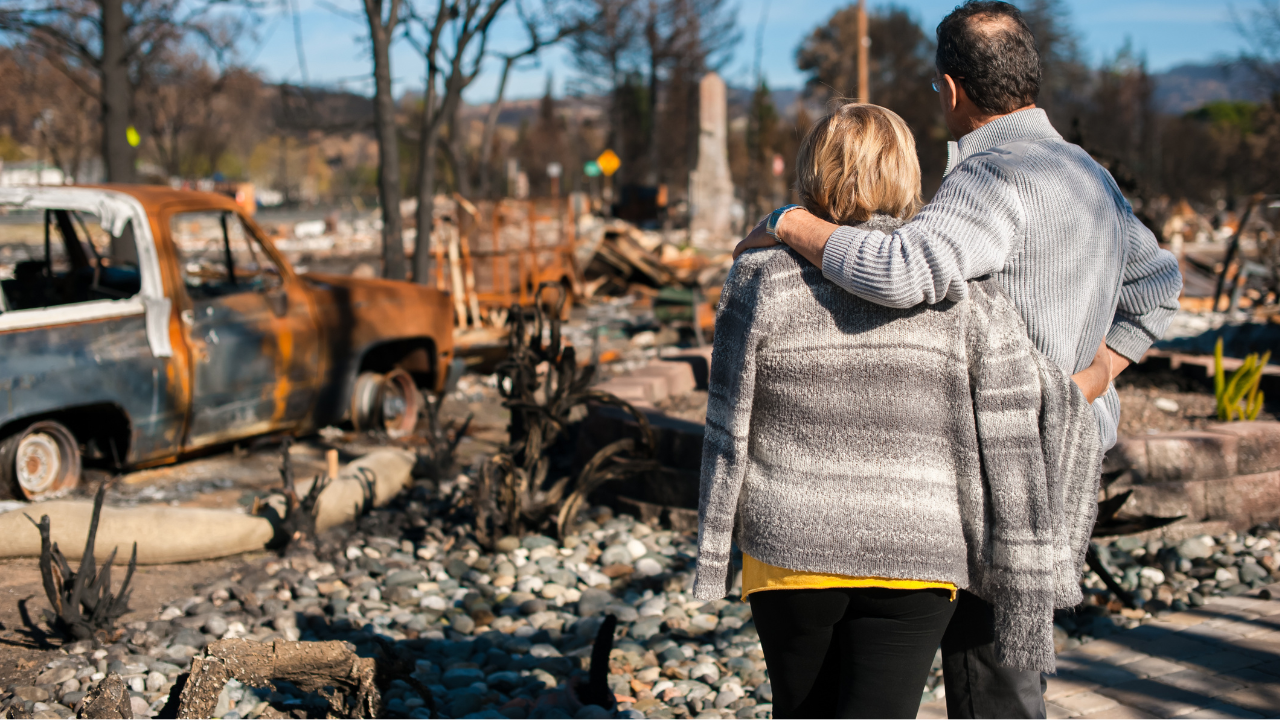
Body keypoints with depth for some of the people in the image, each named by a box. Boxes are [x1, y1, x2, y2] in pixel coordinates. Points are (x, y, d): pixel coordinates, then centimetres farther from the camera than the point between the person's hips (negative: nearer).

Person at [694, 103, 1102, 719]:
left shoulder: (763, 282, -6)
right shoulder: (964, 295, -5)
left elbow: (729, 433, -3)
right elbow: (1012, 450, -7)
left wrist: (711, 553, 7)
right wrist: (1028, 586, 0)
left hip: (790, 550, 1)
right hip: (915, 558, -1)